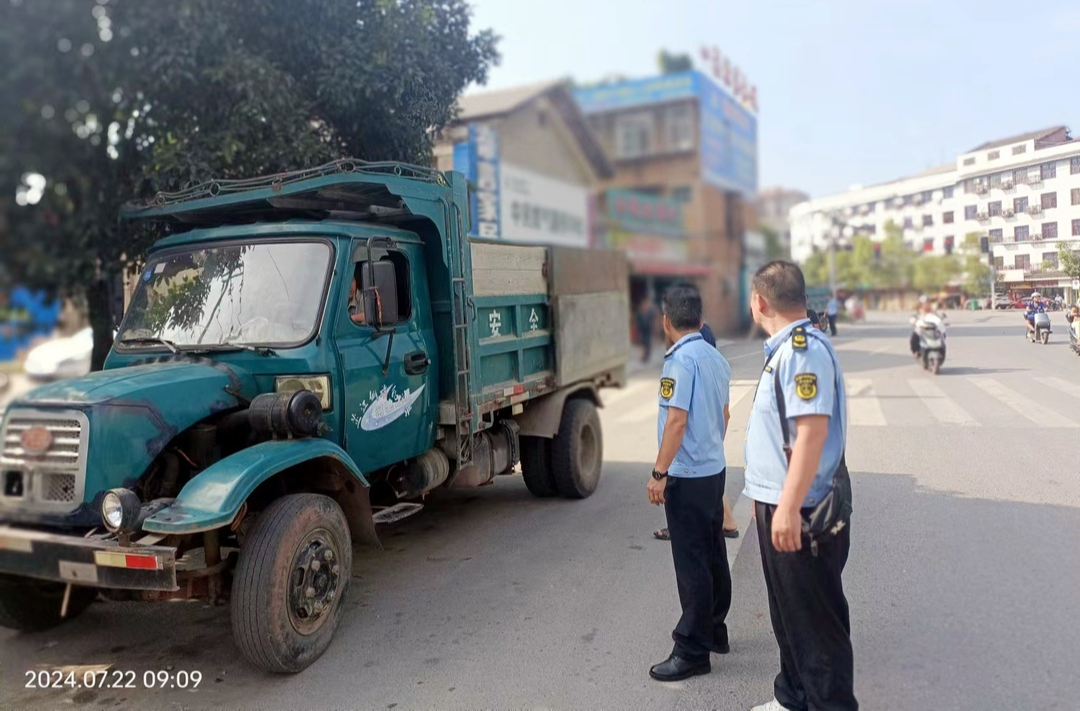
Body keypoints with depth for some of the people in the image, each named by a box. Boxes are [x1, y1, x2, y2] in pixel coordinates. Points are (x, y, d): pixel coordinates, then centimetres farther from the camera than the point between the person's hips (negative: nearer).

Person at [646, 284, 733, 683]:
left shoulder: (680, 360, -17)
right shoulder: (716, 358, 8)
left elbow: (677, 420, -23)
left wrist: (659, 473, -20)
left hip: (687, 476, -9)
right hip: (714, 469, 9)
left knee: (692, 563, -3)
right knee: (713, 555, 17)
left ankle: (693, 651, 5)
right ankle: (714, 631, 29)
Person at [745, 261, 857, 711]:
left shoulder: (804, 349, -19)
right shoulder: (784, 349, 12)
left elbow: (812, 432, -27)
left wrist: (789, 507, -29)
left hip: (800, 512, -10)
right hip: (780, 506, 10)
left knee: (816, 622, 2)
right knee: (788, 614, 22)